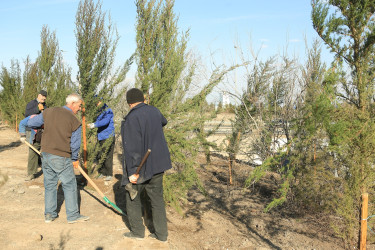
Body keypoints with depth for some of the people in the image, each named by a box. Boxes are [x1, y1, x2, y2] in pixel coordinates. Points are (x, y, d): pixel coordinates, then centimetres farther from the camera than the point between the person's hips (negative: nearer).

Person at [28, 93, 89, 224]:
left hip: (46, 154, 6)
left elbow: (31, 123, 11)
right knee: (69, 185, 7)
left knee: (49, 185, 16)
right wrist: (75, 159, 10)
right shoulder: (75, 121, -11)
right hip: (61, 159, -6)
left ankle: (49, 214, 25)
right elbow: (75, 144, -7)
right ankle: (72, 215, 14)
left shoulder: (49, 112, 2)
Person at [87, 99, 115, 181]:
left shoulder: (108, 111, -11)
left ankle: (109, 174, 4)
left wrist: (94, 125, -35)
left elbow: (106, 121, -27)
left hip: (108, 137, -8)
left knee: (107, 156, -4)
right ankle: (102, 172, 21)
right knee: (101, 156, 11)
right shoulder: (98, 111, 13)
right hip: (101, 137, 8)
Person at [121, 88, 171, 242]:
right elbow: (163, 121, 28)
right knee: (157, 198, 13)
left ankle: (137, 231, 22)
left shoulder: (131, 118, -19)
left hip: (141, 166, -6)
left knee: (132, 197, 14)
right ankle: (161, 233, 18)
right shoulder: (154, 111, 3)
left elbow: (132, 147, -24)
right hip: (158, 164, 6)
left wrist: (132, 171, -22)